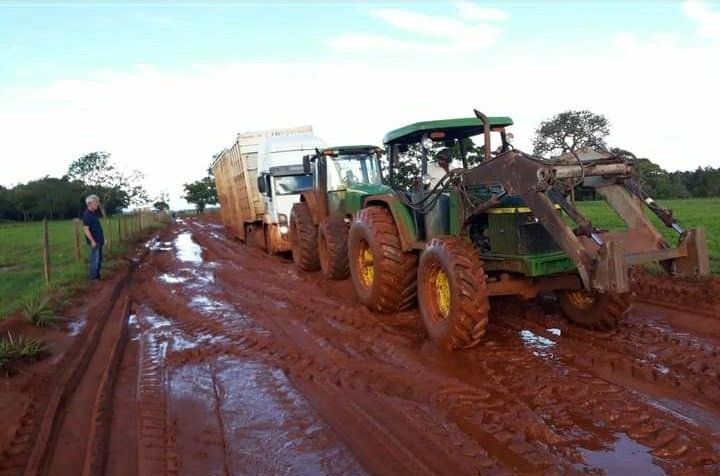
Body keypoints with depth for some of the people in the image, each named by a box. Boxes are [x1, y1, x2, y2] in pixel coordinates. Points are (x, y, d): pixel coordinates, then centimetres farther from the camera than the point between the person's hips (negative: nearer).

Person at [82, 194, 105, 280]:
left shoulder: (94, 213, 11)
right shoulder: (87, 214, -17)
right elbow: (86, 229, -22)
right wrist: (92, 241, -25)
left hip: (99, 240, 10)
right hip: (94, 241, -10)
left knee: (99, 258, 14)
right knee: (95, 259, -5)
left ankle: (97, 275, 23)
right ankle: (93, 276, 3)